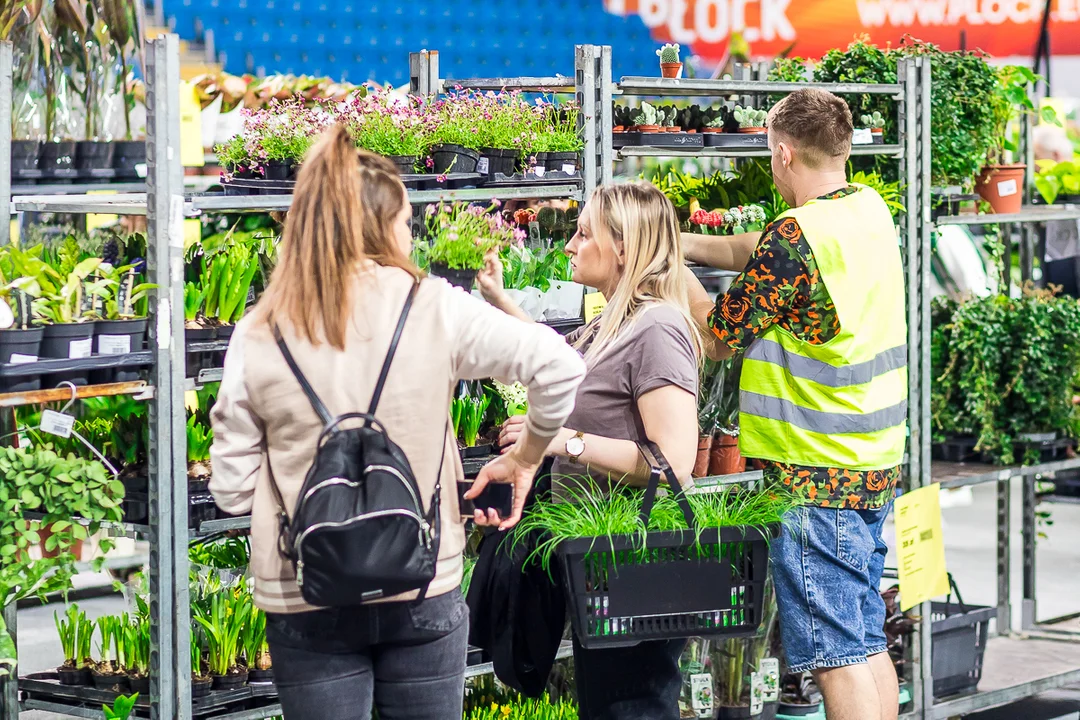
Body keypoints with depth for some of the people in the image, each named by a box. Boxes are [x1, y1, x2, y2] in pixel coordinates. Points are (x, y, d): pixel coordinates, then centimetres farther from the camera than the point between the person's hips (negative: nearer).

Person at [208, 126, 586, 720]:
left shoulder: (258, 336, -3)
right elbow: (560, 367, -6)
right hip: (422, 592, 0)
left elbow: (232, 490, -2)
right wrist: (524, 457, 10)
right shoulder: (434, 308, -5)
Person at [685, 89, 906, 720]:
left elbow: (718, 336, -9)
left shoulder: (798, 232, -18)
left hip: (815, 477, -9)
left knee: (836, 654, -5)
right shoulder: (870, 210, 7)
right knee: (868, 642, 14)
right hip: (876, 466, 9)